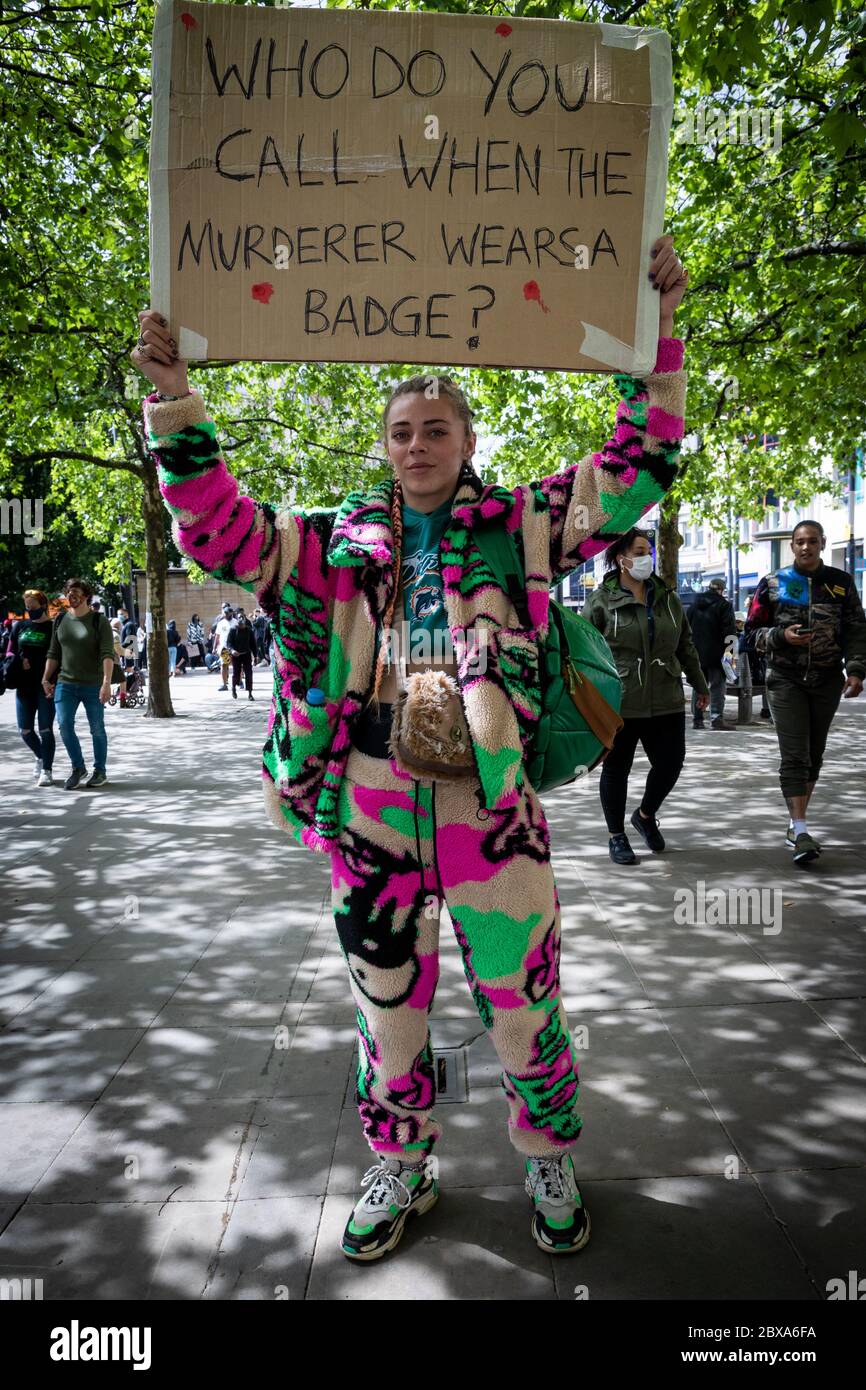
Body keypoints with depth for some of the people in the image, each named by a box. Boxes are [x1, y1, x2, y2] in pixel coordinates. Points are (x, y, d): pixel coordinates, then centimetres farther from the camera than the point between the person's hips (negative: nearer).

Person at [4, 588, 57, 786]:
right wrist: (18, 661, -8)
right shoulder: (19, 626, 10)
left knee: (45, 729, -3)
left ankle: (46, 770, 5)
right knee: (25, 730, 8)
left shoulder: (53, 628, -2)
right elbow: (9, 652, 15)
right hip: (24, 686, 5)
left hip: (46, 686, -5)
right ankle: (40, 757, 34)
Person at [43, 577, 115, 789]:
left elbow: (108, 654, -16)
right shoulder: (60, 619, 8)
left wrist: (107, 682, -27)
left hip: (93, 685, -3)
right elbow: (53, 653, 12)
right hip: (65, 684, 3)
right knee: (64, 725, -8)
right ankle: (78, 768, 10)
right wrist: (46, 679, 6)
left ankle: (100, 771, 20)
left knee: (97, 728, 5)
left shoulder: (99, 621, -7)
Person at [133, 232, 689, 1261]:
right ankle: (401, 1169, 38)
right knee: (386, 1002, 15)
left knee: (522, 999, 10)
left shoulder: (520, 525, 4)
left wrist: (656, 333, -4)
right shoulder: (339, 541, 8)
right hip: (371, 810, 2)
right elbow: (217, 530, 5)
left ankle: (548, 1163, 37)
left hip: (489, 804, -1)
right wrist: (173, 399, -2)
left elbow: (637, 468, 3)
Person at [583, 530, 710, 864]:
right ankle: (617, 836, 22)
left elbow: (686, 646, 19)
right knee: (616, 769, 6)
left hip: (666, 702, 5)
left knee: (671, 762, 6)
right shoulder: (601, 601, -4)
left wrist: (700, 685, 22)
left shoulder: (667, 598, 11)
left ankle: (645, 815, 34)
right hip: (618, 704, -4)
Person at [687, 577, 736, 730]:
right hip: (716, 654, -5)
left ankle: (697, 719, 10)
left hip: (697, 653, 5)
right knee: (717, 686, -3)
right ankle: (716, 717, -14)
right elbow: (730, 630, -13)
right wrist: (729, 650, -10)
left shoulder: (694, 605, 13)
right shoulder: (724, 605, -5)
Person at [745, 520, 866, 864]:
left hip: (827, 681, 2)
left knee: (814, 755, 9)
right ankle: (801, 832, -14)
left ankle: (795, 822, 23)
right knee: (794, 756, -10)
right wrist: (782, 635, -14)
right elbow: (752, 632, 5)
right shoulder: (773, 584, 2)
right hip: (786, 680, -2)